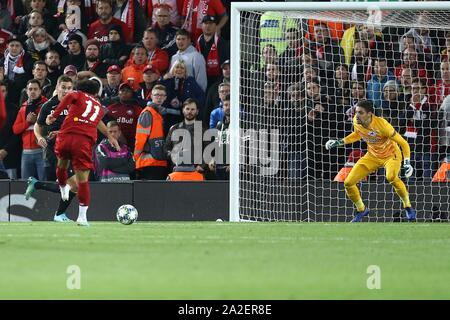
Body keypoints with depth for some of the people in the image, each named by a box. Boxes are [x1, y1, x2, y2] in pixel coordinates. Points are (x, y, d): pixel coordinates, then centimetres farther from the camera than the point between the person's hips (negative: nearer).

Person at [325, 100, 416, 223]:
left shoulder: (382, 124, -32)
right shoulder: (356, 121, -15)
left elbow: (403, 143, -24)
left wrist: (407, 163, -32)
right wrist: (339, 142, 2)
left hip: (391, 155, -6)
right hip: (372, 156, 6)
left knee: (391, 177, -38)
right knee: (348, 183, -4)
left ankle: (408, 206, -15)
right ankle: (361, 210, 23)